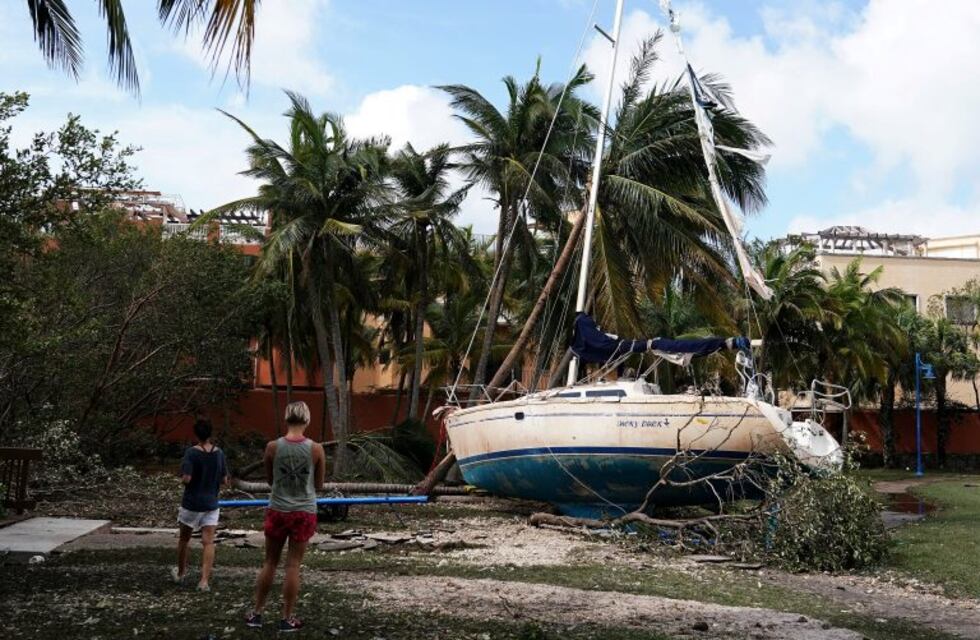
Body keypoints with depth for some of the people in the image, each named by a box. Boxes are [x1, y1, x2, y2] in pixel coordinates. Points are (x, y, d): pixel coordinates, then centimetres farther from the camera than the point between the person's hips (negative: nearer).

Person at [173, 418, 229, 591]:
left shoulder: (191, 452, -13)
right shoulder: (219, 454, -2)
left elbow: (186, 479, -21)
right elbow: (224, 481, 3)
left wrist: (182, 479, 0)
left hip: (191, 504, -2)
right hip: (211, 504, 2)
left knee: (184, 539, 18)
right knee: (208, 542, 0)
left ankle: (180, 573, 35)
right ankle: (205, 580, -9)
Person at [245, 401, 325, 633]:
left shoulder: (273, 447, -8)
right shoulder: (316, 449, -10)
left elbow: (270, 479, 6)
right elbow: (319, 484, 2)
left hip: (277, 510, 1)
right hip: (304, 512, -1)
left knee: (270, 563, 15)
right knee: (293, 565, 6)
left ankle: (256, 613, 23)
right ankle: (287, 619, 13)